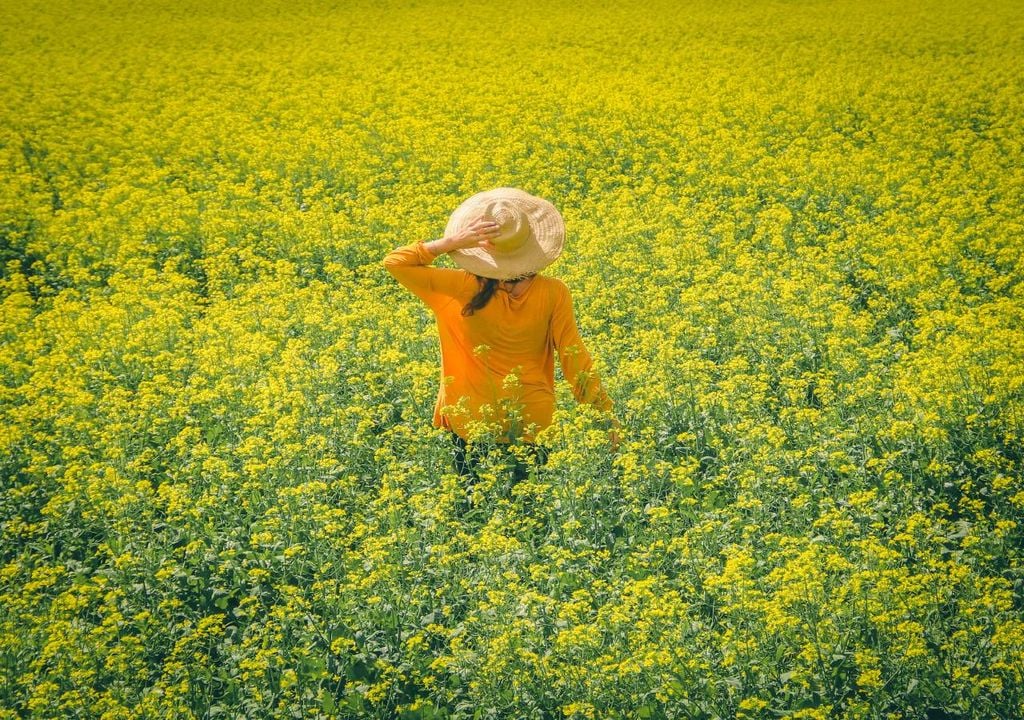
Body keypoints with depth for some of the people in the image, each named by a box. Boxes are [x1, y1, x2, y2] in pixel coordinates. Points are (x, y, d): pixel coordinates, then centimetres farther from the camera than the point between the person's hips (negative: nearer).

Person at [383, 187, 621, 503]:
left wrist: (453, 242, -20)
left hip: (473, 420, -2)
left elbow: (394, 262, -14)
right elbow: (575, 358, -9)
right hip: (533, 422, 2)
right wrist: (606, 411, 0)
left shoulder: (467, 289, -17)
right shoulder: (554, 293, -13)